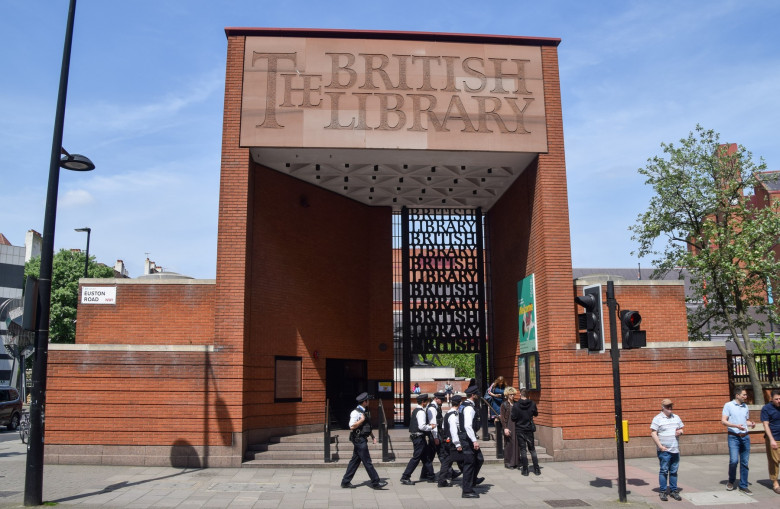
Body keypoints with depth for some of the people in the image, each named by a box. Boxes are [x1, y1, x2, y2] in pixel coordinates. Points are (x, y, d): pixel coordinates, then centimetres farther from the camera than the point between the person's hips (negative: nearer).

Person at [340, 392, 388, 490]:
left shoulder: (364, 412, 16)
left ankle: (345, 482, 18)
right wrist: (362, 420, -18)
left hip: (362, 439, 10)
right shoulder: (355, 413, -14)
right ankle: (376, 482, -1)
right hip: (359, 440, -10)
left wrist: (373, 436, 17)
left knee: (355, 461, 12)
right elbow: (352, 426, -21)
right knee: (367, 462, -5)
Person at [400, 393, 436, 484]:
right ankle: (405, 477, -4)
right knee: (416, 458, -6)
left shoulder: (415, 410, 14)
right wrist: (431, 427, -9)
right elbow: (422, 426, -24)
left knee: (426, 457, 16)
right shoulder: (421, 412, -17)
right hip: (419, 437, -10)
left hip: (415, 435, 10)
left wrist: (428, 425, 14)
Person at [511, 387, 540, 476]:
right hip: (529, 429, 2)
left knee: (522, 450, 4)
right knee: (532, 449, 13)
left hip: (520, 430, -2)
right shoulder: (532, 404, -5)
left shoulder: (515, 405, -13)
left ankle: (525, 470, 4)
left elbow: (513, 418, -10)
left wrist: (510, 415, 9)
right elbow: (536, 414, 12)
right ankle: (537, 469, 11)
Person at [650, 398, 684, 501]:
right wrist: (660, 446, -13)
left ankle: (673, 491, 18)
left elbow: (681, 429, 23)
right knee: (664, 471, -2)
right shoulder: (657, 418, -3)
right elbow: (653, 433, -7)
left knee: (674, 471, 8)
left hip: (675, 449, 5)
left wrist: (680, 432, -2)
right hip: (664, 450, -5)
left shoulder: (676, 417, 14)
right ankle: (663, 492, 6)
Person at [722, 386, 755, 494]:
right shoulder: (728, 405, -3)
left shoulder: (745, 407, 13)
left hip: (745, 437, 5)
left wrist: (751, 424, 1)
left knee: (745, 462, 6)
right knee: (734, 460, -13)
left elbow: (747, 421, 24)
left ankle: (743, 486, 15)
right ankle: (731, 481, 11)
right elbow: (723, 421, -8)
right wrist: (736, 426, -22)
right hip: (733, 437, -5)